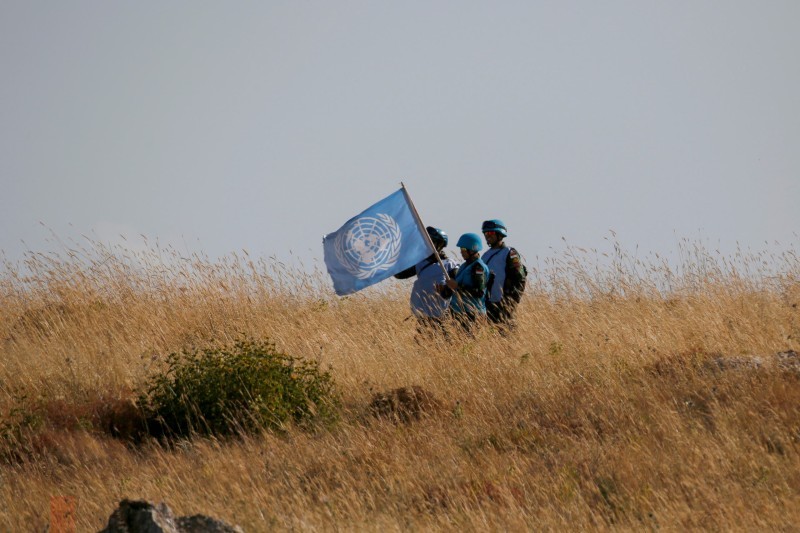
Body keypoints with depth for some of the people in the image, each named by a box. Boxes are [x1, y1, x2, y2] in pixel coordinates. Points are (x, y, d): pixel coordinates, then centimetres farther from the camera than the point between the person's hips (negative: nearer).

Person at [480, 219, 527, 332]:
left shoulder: (510, 254, -4)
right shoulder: (486, 255, 19)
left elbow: (520, 279, -10)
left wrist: (512, 300, -16)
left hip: (503, 304, -7)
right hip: (487, 303, 7)